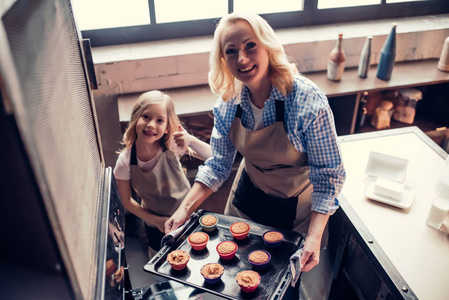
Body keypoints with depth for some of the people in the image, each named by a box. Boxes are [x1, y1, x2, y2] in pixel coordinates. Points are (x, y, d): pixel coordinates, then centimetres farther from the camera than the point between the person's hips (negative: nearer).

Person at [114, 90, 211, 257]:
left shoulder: (172, 146, -25)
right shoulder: (125, 161, -24)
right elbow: (127, 201, -10)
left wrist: (191, 140, -42)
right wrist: (156, 220, -12)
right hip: (154, 223, 0)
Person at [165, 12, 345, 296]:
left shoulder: (308, 100, -29)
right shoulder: (229, 103, -15)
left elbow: (329, 175, -22)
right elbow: (219, 164, -5)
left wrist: (315, 236, -31)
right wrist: (185, 209, -14)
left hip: (296, 207, -3)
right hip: (247, 198, 4)